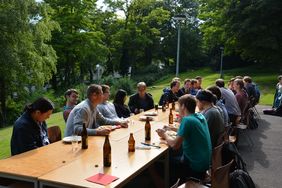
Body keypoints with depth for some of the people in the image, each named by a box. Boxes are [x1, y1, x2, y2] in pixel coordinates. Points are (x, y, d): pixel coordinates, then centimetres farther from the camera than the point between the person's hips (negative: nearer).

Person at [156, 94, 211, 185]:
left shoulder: (187, 120, -22)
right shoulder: (200, 116, 3)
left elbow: (174, 145, -22)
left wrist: (165, 134, -5)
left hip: (195, 167, -8)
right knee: (173, 156, 22)